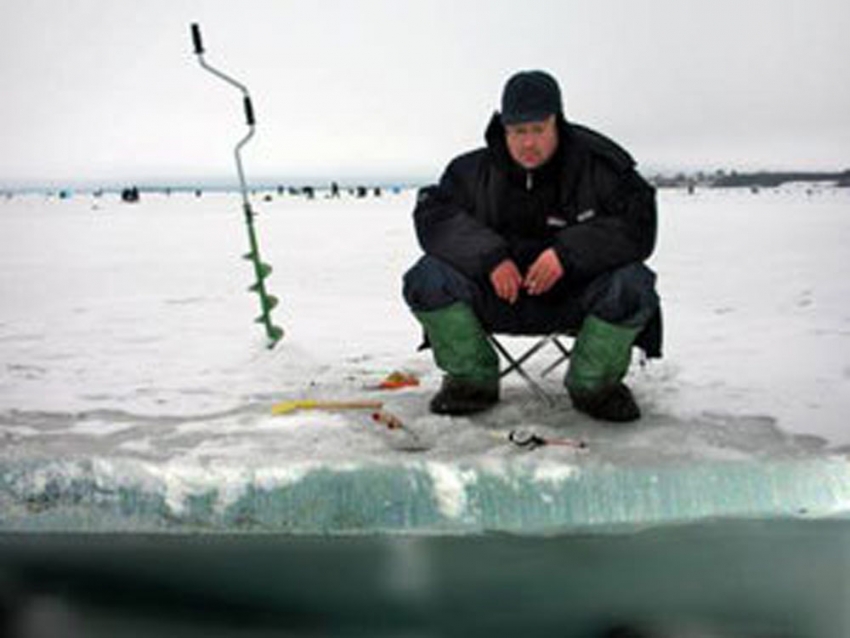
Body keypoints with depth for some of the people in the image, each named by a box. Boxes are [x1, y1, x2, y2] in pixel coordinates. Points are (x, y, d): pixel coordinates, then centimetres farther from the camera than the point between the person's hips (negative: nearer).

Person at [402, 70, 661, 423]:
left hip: (572, 298, -1)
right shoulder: (476, 169, -3)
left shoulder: (598, 165, -9)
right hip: (499, 294, 2)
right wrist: (489, 256, -26)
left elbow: (637, 226, -17)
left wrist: (567, 252, -31)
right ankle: (472, 380, 1)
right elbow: (433, 215, -10)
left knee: (632, 284, -32)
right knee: (427, 278, -22)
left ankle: (593, 386, -3)